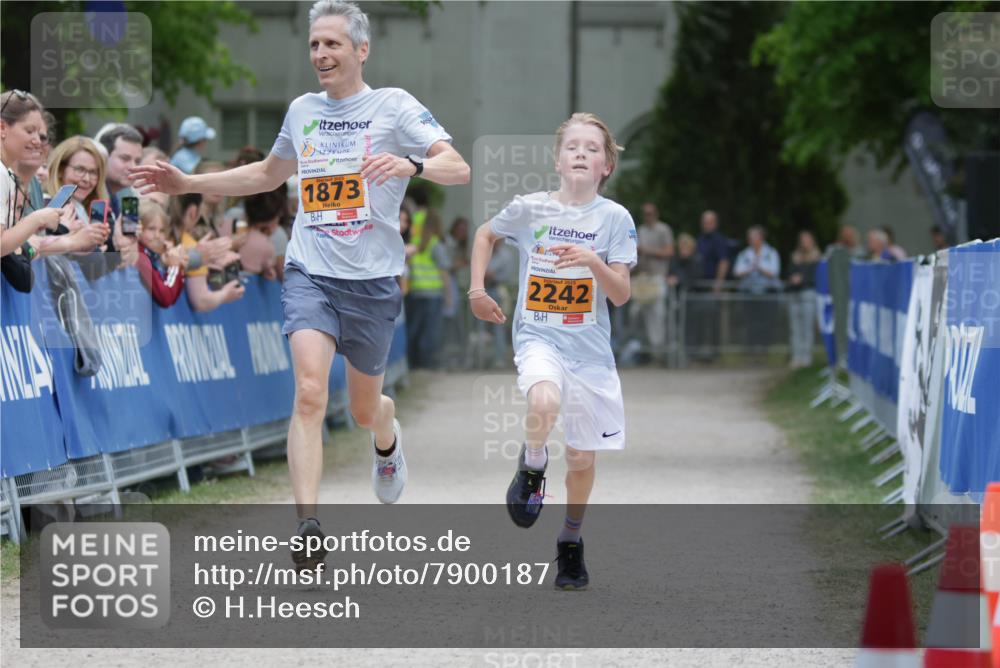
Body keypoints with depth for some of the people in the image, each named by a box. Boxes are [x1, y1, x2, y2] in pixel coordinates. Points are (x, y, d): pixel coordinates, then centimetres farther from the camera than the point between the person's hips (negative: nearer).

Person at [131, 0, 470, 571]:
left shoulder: (393, 105, -3)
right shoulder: (303, 110, 11)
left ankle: (388, 438, 51)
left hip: (373, 278, -2)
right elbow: (268, 175, 30)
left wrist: (410, 164, -33)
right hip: (309, 273, 2)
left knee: (365, 407, 12)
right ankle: (308, 528, -24)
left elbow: (459, 169, -13)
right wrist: (188, 183, 23)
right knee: (310, 392, -19)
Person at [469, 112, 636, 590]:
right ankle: (532, 466, -2)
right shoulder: (529, 209, -3)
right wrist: (477, 290, 10)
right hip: (538, 337, -1)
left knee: (582, 456, 7)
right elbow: (486, 235, 18)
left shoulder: (614, 217, -4)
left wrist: (592, 261, -25)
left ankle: (571, 541, 31)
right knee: (544, 404, -34)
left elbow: (621, 295, -8)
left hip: (590, 347, 1)